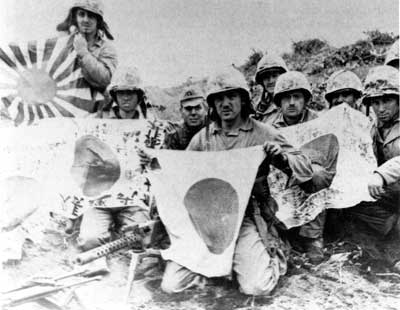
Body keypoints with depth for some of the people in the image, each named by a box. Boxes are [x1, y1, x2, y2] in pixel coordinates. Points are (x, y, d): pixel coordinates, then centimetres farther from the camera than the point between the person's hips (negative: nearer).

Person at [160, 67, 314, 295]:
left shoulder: (262, 134, 0)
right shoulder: (203, 137, 9)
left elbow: (306, 170, 0)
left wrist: (282, 157, -21)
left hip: (245, 219, -2)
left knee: (257, 286, -19)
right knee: (171, 284, -8)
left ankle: (274, 257, 15)